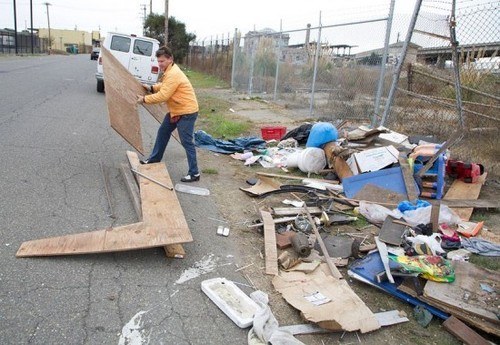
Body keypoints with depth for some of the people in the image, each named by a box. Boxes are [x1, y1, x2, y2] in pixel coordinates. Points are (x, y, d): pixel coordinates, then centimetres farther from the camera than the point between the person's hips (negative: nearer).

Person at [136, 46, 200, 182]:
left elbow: (163, 96, -25)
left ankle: (194, 173, -1)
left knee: (186, 142, -8)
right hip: (176, 110, 11)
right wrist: (151, 87, 6)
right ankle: (154, 159, 37)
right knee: (163, 132, 20)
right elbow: (164, 86, 21)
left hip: (187, 112, -11)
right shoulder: (169, 70, 9)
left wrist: (145, 99, -16)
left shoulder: (173, 74, -23)